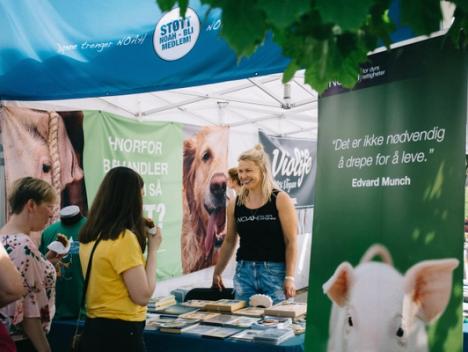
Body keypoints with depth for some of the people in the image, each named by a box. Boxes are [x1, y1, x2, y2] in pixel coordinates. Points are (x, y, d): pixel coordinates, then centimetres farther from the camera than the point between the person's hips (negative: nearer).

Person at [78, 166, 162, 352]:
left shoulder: (89, 236, 5)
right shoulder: (124, 238, -20)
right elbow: (143, 296, -20)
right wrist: (153, 249, -9)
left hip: (94, 328, 8)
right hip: (120, 332, -8)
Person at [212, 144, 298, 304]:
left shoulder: (280, 200, -4)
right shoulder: (234, 204, 7)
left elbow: (291, 242, -6)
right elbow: (229, 241, 16)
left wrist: (289, 277, -12)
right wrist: (217, 272, 17)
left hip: (275, 272, -3)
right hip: (244, 272, 3)